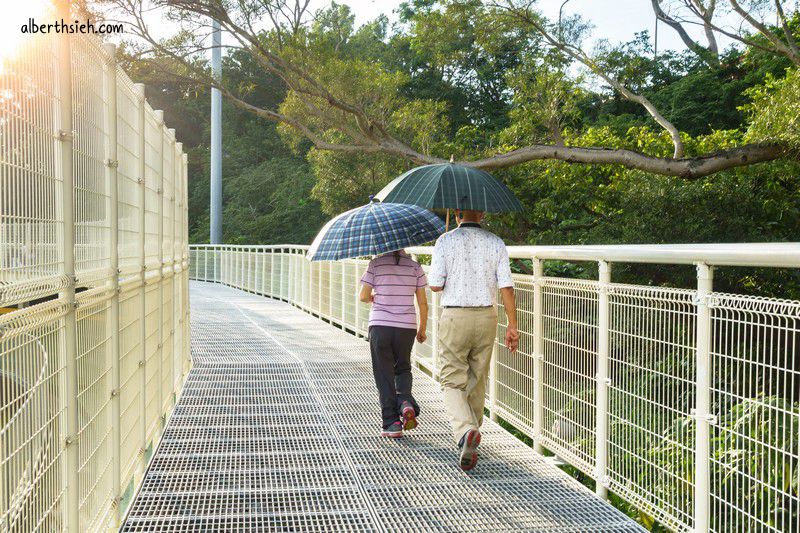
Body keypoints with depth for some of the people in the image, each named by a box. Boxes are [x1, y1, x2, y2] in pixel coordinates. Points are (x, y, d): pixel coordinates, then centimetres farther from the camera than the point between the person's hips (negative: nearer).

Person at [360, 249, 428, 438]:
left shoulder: (376, 263, -3)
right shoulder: (414, 266, 2)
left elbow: (363, 296, -3)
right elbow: (422, 302, 3)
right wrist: (422, 329, 14)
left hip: (380, 325, -2)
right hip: (407, 326, 2)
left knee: (384, 374, 6)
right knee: (403, 368, 21)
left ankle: (391, 422, 2)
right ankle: (406, 402, -6)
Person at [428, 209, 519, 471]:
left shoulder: (445, 241, -4)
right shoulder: (496, 243, 2)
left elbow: (435, 285, -7)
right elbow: (506, 287, -4)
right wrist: (512, 325, 1)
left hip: (454, 317, -3)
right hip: (486, 317, 3)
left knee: (452, 382, -1)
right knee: (477, 380, 17)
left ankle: (465, 431, -24)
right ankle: (471, 429, 30)